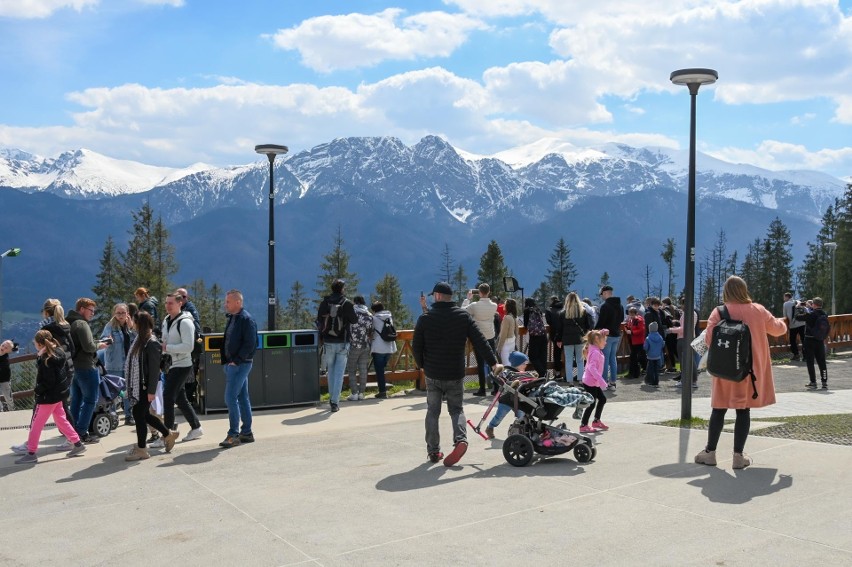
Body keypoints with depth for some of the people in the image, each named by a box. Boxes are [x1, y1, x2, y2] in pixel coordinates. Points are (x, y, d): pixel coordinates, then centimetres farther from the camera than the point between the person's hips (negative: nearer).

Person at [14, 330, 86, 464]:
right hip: (58, 394, 9)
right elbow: (66, 373, 11)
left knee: (36, 425, 2)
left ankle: (31, 453, 8)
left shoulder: (45, 361, -22)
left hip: (47, 397, -9)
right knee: (61, 420, 18)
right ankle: (78, 444, 18)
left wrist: (37, 390, -8)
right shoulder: (59, 353, 3)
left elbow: (47, 382, -22)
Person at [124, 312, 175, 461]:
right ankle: (168, 434, 30)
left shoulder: (152, 343, -16)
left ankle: (141, 449, 11)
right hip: (137, 385, 9)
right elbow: (132, 363, 15)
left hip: (145, 386, -9)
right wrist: (130, 386, 17)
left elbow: (154, 368, -18)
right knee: (143, 415, 15)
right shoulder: (139, 339, 10)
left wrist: (151, 391, -19)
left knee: (139, 415, -1)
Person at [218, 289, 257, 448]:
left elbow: (250, 344, -20)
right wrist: (227, 361, 11)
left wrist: (236, 361, -19)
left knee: (230, 398, -11)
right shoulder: (232, 318, 15)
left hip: (240, 364, -9)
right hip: (232, 364, 9)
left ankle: (233, 435, -5)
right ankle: (246, 433, 20)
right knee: (242, 398, 13)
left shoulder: (246, 319, -13)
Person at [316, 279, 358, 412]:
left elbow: (319, 320, 3)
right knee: (339, 373, 0)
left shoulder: (324, 302, -2)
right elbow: (354, 320, -2)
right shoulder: (347, 303, -9)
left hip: (328, 342, 2)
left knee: (331, 372, 17)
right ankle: (335, 402, -7)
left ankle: (332, 399, 26)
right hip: (342, 343, -2)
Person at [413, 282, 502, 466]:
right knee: (456, 409, 14)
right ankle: (461, 439, -11)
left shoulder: (425, 318, -6)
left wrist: (423, 365, 13)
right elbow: (480, 341, -6)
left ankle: (433, 451, 13)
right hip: (456, 374, 1)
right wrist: (493, 362, -4)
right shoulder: (463, 316, -2)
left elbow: (416, 346, -2)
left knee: (433, 411, 12)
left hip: (433, 374, -1)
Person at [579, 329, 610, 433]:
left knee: (602, 399, 18)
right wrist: (601, 381, -34)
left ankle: (596, 421, 31)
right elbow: (592, 367, -30)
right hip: (590, 383, -10)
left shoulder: (597, 350, 9)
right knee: (592, 403, -6)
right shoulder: (595, 352, -20)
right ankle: (583, 426, 0)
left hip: (594, 382, 10)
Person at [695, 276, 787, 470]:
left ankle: (710, 452, 14)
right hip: (750, 369, 1)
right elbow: (778, 329, 16)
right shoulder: (759, 311, -1)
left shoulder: (719, 312, -8)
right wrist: (781, 322, 39)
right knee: (743, 410, 6)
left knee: (719, 409, 9)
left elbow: (709, 339, -12)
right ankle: (738, 455, 7)